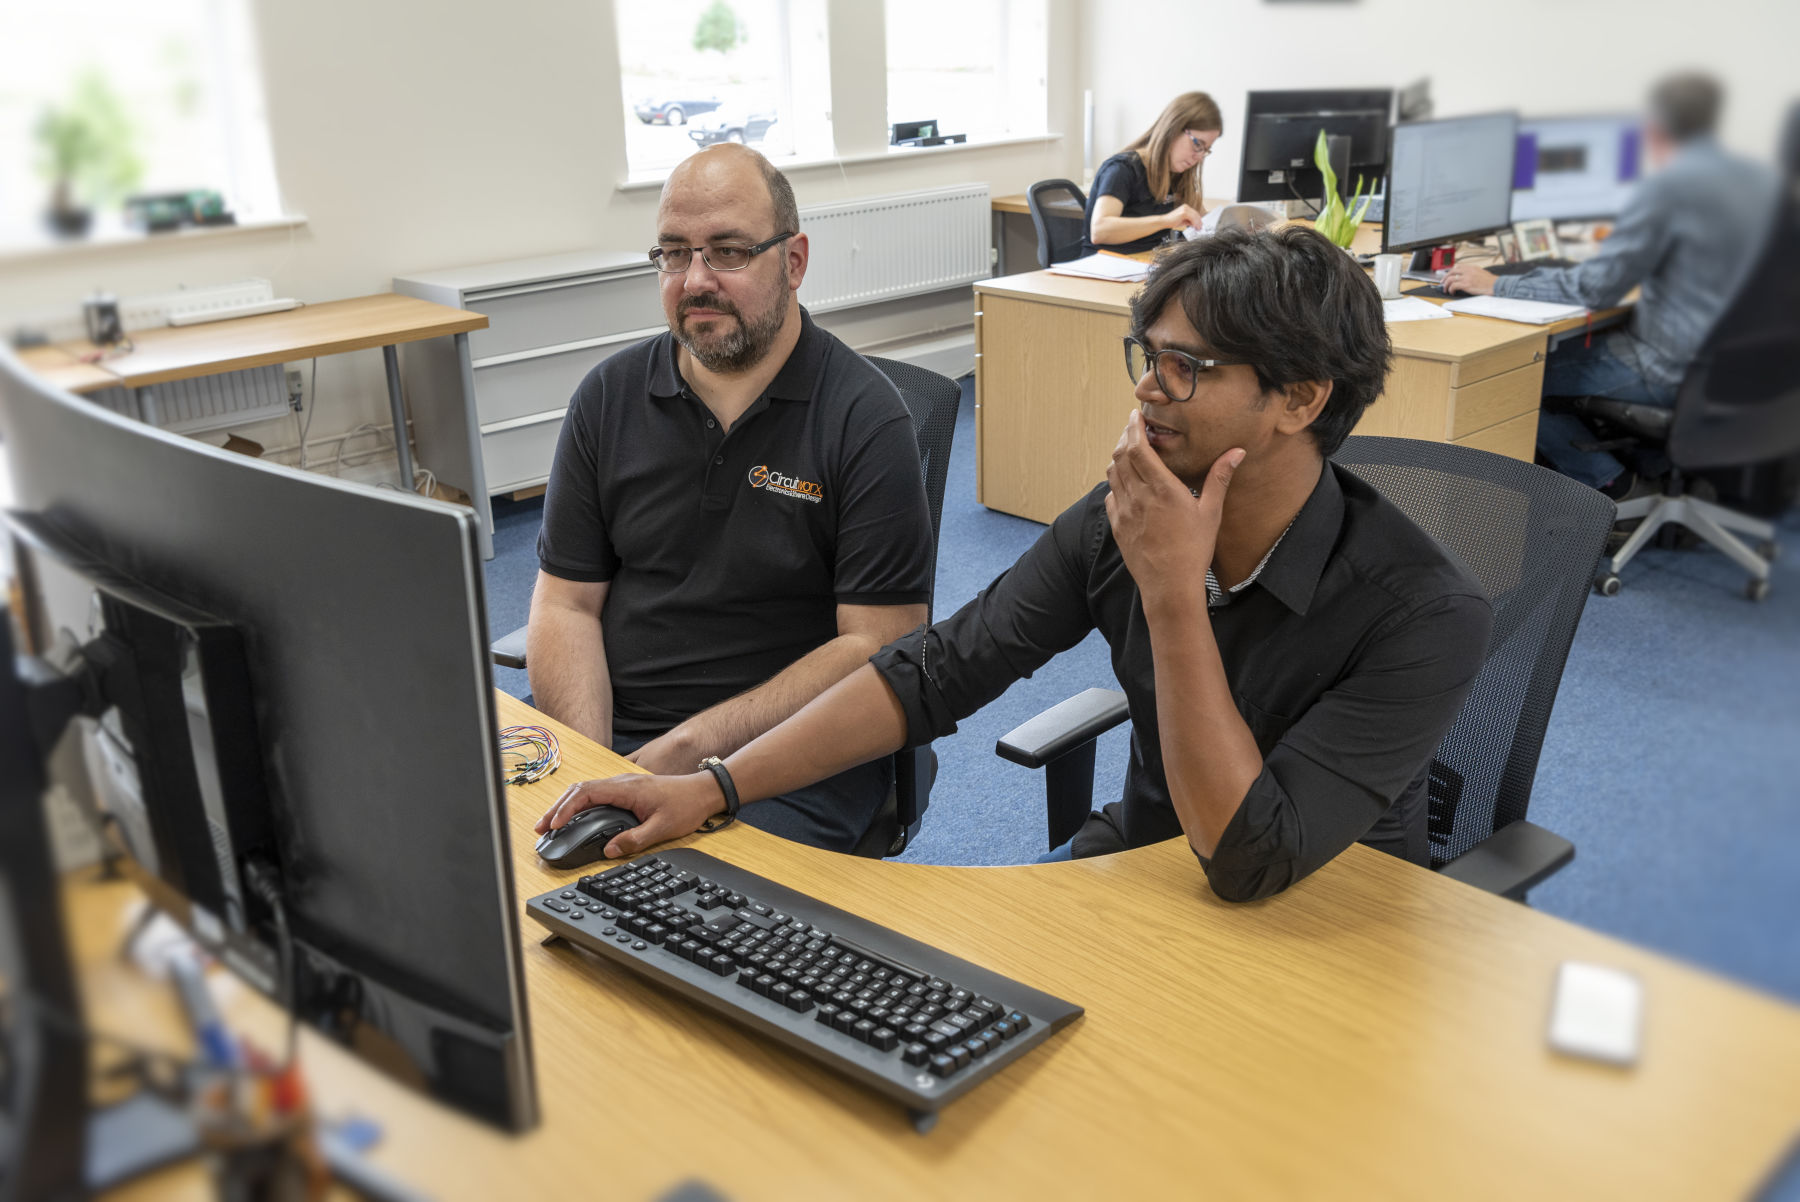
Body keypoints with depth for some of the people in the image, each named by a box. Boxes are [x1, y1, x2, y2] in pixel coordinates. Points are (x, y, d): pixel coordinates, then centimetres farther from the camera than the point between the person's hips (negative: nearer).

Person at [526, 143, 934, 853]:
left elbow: (878, 644, -11)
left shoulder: (864, 417, -7)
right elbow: (566, 604, 6)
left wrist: (693, 748, -17)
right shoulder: (608, 398, 7)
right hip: (608, 728, 4)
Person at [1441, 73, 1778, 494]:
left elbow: (1595, 288, -22)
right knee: (1572, 344, 24)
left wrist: (1497, 286, -15)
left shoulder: (1668, 186, -21)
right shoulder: (1762, 179, 6)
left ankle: (1603, 479, 8)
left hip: (1674, 372, -9)